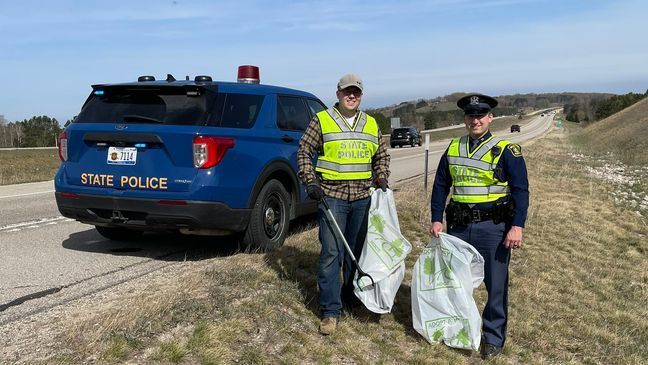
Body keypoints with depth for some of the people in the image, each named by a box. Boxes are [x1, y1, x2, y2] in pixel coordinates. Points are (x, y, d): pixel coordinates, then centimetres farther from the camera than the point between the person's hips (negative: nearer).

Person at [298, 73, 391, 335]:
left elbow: (382, 155, 23)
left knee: (358, 252, 13)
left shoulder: (371, 125, 12)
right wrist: (310, 182, -9)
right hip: (332, 196, -4)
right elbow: (304, 152, 1)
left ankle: (351, 297, 30)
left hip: (363, 197, 5)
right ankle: (330, 310, -2)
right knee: (331, 253, -8)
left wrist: (381, 178, 7)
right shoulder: (321, 121, 0)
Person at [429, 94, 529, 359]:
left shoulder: (506, 150, -5)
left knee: (495, 285, 3)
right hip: (459, 226, 4)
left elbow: (521, 190, -7)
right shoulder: (453, 149, 9)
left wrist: (517, 226, -16)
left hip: (493, 227, -4)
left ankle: (493, 337, 19)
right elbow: (440, 186, 14)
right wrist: (436, 219, 6)